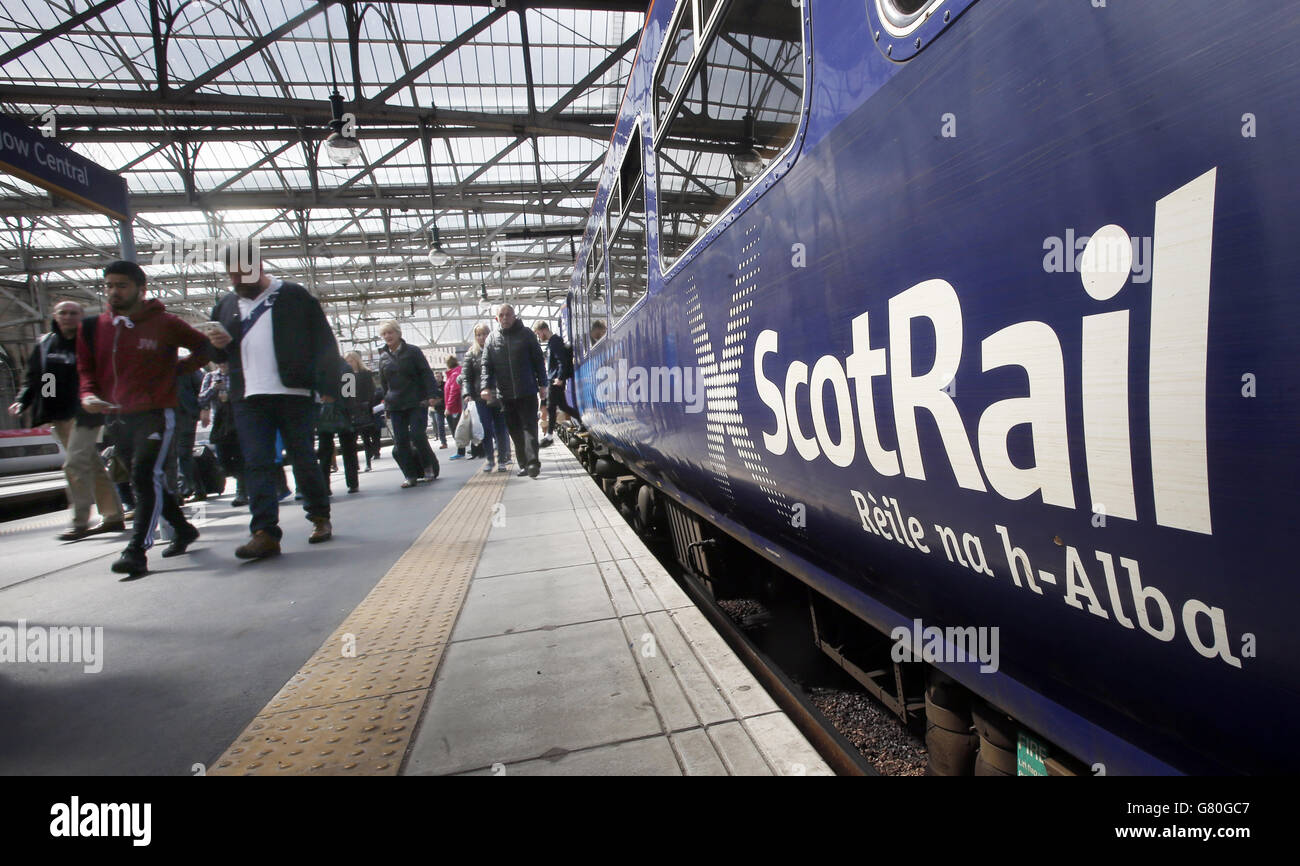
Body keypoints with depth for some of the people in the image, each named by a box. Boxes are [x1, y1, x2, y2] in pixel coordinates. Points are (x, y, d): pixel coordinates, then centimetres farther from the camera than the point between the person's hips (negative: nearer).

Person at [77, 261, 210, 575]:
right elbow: (86, 369, 14)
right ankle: (183, 530, 30)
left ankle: (137, 551, -15)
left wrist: (177, 369, -2)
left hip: (157, 415, -6)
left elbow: (205, 346, 7)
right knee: (152, 482, 13)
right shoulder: (95, 328, 9)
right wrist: (88, 394, -4)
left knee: (148, 478, -16)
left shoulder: (165, 323, -2)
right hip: (117, 418, 6)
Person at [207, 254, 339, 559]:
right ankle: (264, 533, -4)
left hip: (294, 394, -4)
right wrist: (219, 345, 1)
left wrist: (328, 385, -9)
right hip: (248, 399, 4)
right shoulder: (226, 305, 17)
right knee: (256, 465, -4)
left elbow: (323, 342, -2)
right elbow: (219, 354, 26)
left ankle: (320, 519, 20)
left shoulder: (294, 296, 2)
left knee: (304, 460, 4)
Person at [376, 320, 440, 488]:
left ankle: (429, 466, 10)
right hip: (395, 405, 4)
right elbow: (383, 383, 18)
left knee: (418, 435, -12)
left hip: (417, 403, -4)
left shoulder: (412, 351, 1)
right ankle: (411, 475, 6)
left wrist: (431, 395, -14)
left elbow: (426, 373, -3)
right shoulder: (383, 357, 12)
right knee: (400, 441, -1)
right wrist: (386, 402, 14)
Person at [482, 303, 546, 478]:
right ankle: (524, 464, 11)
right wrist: (486, 386, -7)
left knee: (529, 426, -7)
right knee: (515, 431, 6)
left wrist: (542, 384, 0)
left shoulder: (526, 334, 3)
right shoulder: (492, 339, 8)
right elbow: (486, 365, 7)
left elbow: (538, 359, 4)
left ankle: (532, 461, -11)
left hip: (527, 391, -3)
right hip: (506, 395, 3)